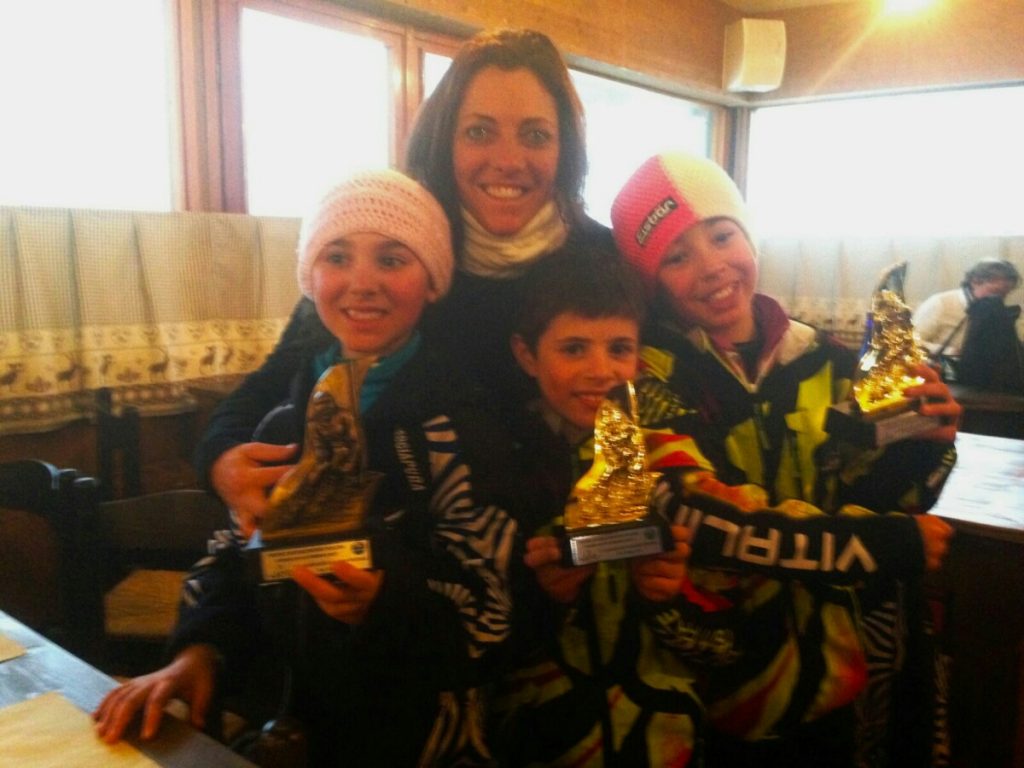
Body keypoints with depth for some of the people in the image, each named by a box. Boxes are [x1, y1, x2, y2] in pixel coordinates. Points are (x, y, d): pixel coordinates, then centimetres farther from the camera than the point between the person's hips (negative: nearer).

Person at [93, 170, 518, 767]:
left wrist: (382, 602, -30)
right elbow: (240, 548, 7)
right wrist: (200, 651, -9)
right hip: (285, 705, 4)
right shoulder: (295, 392, 2)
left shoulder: (461, 420, -13)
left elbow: (482, 621, -13)